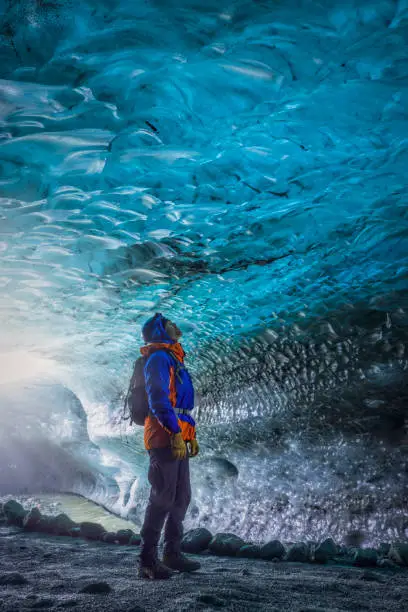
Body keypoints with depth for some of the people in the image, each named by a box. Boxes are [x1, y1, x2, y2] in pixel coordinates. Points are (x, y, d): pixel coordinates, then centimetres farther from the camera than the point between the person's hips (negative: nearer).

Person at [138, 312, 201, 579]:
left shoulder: (174, 360, 22)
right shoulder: (159, 359, -8)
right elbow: (158, 398, -20)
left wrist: (191, 434, 21)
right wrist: (175, 432, -25)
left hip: (178, 439, 10)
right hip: (165, 438, -10)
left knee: (181, 497, 13)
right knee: (163, 498, -8)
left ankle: (173, 553, 23)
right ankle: (148, 561, -1)